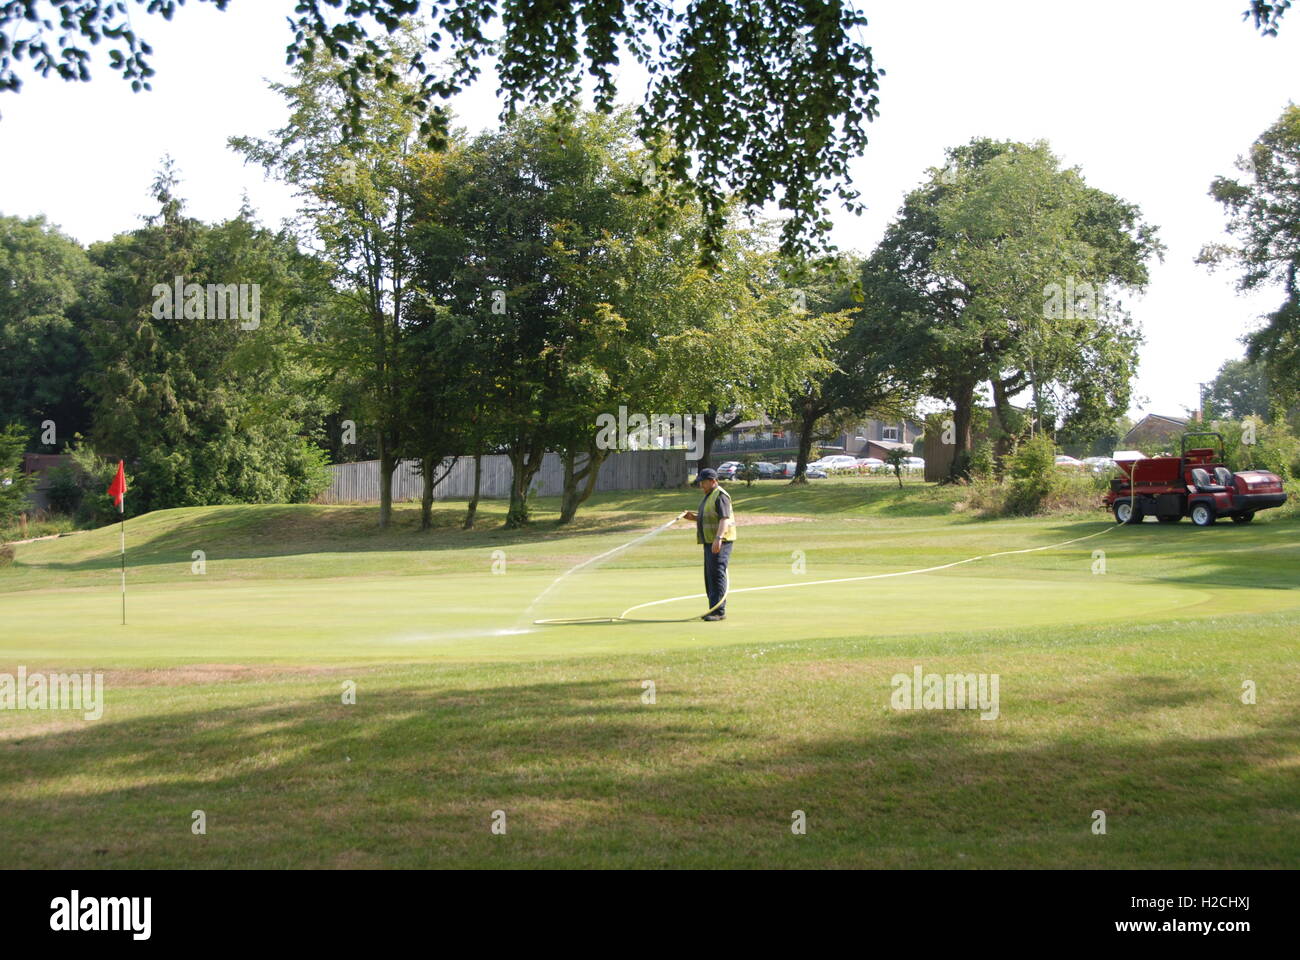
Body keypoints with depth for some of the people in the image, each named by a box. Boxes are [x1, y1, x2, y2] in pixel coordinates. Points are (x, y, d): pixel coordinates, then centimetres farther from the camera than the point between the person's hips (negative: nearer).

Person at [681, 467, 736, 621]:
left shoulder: (720, 496, -13)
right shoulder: (708, 496, 20)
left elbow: (725, 519, -23)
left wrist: (718, 538, -34)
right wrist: (693, 517, 13)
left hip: (720, 542, -11)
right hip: (710, 542, 11)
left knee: (717, 575, -12)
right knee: (709, 577, 13)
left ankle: (719, 612, -13)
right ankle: (713, 610, 19)